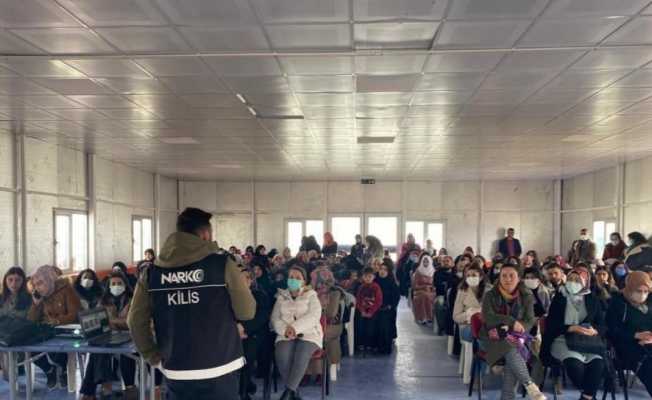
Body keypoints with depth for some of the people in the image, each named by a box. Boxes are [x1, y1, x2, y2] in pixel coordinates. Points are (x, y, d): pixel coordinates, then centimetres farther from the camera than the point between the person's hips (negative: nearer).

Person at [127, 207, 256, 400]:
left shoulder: (152, 271, 0)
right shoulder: (223, 264, -9)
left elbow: (136, 321, 0)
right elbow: (247, 312, -5)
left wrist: (155, 357, 9)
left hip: (176, 372, 3)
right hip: (219, 370, -3)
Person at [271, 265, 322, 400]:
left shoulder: (311, 296, 9)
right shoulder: (281, 297, 17)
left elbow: (314, 315, -9)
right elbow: (275, 318, 6)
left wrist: (295, 327, -23)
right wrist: (285, 330, -17)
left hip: (309, 334, -2)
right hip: (286, 335, 2)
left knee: (301, 356, -34)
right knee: (282, 356, -31)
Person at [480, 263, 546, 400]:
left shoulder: (526, 297, 6)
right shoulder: (490, 296, 0)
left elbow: (530, 321, -3)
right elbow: (488, 318, -13)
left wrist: (510, 331, -20)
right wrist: (511, 322, -23)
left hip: (514, 338, 1)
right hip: (492, 338, -1)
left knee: (512, 360, -32)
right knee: (511, 351, -34)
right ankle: (529, 384, -34)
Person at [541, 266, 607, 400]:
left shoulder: (593, 299, 13)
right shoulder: (559, 298, 6)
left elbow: (602, 324, 10)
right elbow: (551, 325, -1)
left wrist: (594, 331, -14)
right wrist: (571, 328, -16)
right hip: (563, 340, -2)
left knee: (597, 363, -31)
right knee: (574, 363, -34)